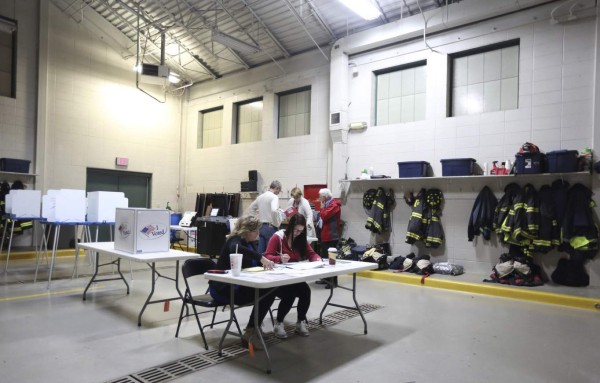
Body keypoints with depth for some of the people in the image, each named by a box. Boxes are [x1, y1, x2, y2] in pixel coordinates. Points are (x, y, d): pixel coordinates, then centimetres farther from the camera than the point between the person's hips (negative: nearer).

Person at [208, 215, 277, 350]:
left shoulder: (248, 242, 13)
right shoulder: (235, 240, -14)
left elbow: (254, 264, 13)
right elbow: (236, 249, -40)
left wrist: (266, 262, -9)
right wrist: (261, 258, -42)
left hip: (238, 286, 9)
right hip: (224, 289, -9)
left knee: (269, 290, -6)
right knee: (265, 293, -21)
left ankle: (253, 328, 2)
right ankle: (250, 333, -12)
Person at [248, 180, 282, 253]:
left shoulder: (260, 196, 12)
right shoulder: (274, 197, -10)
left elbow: (250, 209, 22)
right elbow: (274, 211, -27)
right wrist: (276, 224, -14)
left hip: (260, 227, 7)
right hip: (270, 227, -7)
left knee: (260, 252, 10)